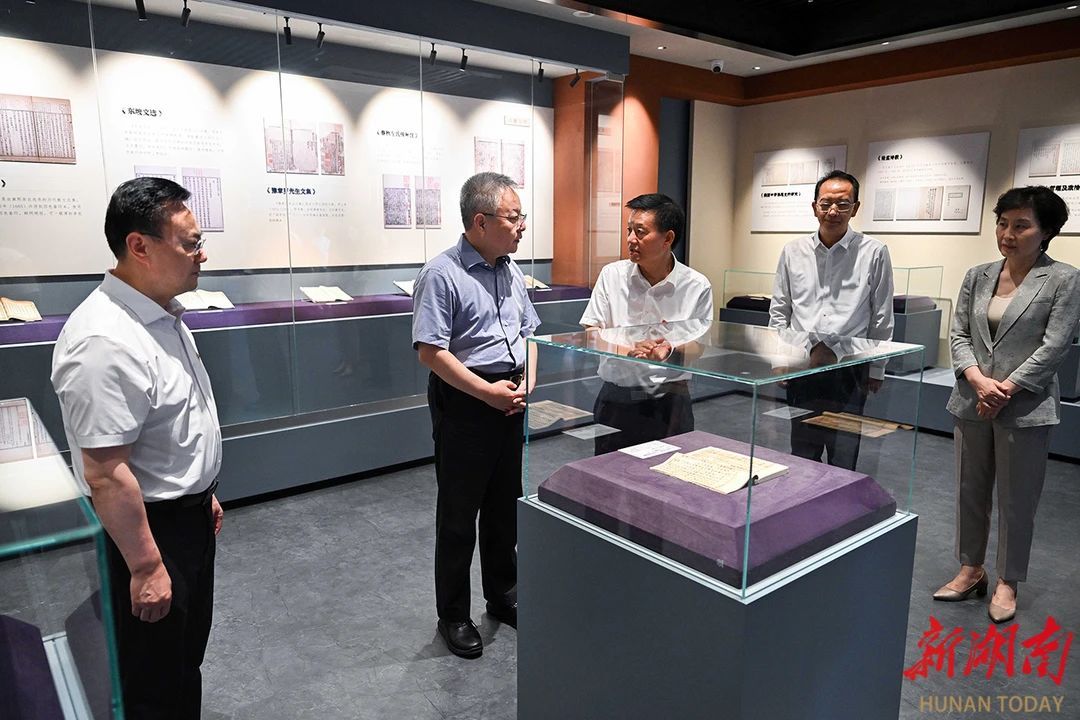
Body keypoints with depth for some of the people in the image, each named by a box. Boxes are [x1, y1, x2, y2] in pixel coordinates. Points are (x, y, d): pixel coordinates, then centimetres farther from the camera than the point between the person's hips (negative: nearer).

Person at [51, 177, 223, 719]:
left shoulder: (162, 315, 4)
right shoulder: (106, 342, -28)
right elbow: (105, 474, -27)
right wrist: (146, 566, -22)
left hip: (188, 515, 9)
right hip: (148, 530, -9)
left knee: (187, 657, 24)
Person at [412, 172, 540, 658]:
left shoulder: (511, 271, 9)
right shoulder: (442, 274, -14)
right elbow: (431, 351, -18)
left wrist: (527, 383, 1)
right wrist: (487, 392, -19)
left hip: (509, 401, 7)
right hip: (463, 403, -7)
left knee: (505, 507, 18)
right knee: (458, 514, 6)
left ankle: (503, 596, 37)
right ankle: (453, 616, 23)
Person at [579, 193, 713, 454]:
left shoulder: (697, 286, -5)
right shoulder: (612, 274, -1)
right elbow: (590, 333, -1)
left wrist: (670, 350, -19)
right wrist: (629, 349, -19)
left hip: (670, 400, -1)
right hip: (617, 397, 1)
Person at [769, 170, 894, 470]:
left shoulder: (874, 253, -3)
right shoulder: (793, 251, 5)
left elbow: (881, 318, 2)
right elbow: (778, 310, 11)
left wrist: (876, 370, 4)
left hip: (849, 367, -2)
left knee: (844, 462, 5)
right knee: (801, 456, 14)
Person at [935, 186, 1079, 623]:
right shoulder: (977, 276, 7)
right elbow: (959, 334, 3)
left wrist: (1005, 390, -16)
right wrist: (977, 380, -13)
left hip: (1025, 409, -4)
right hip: (971, 403, 4)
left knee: (1016, 501, 8)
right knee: (970, 492, 14)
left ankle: (1007, 582, 26)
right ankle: (971, 571, 31)